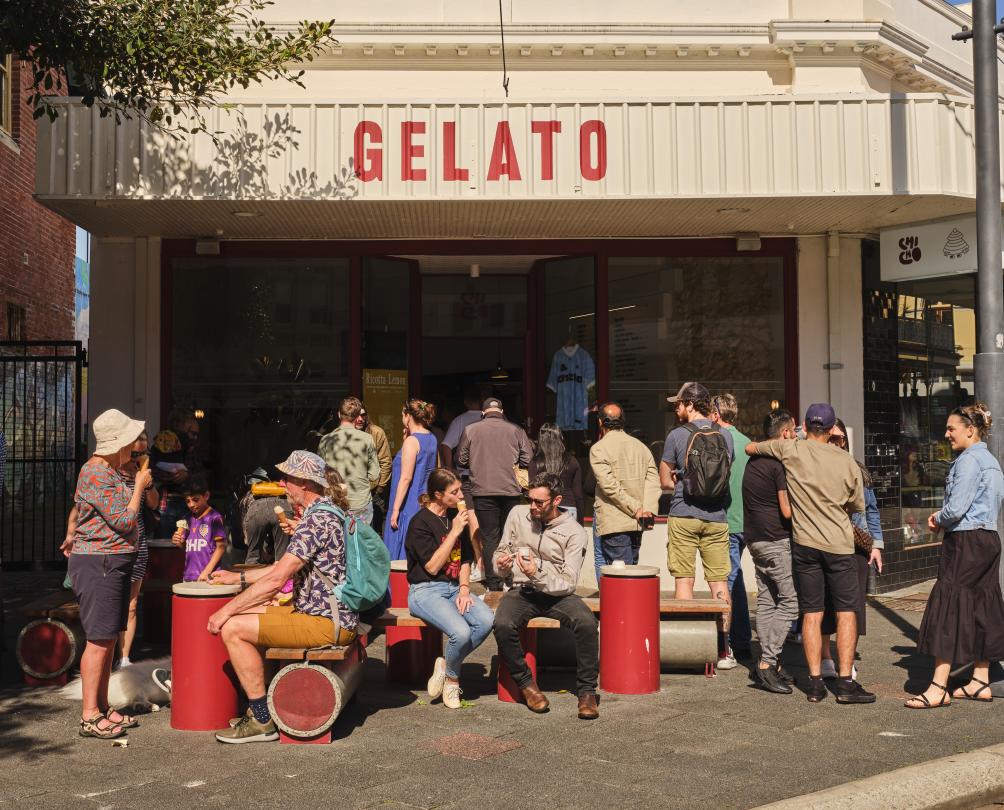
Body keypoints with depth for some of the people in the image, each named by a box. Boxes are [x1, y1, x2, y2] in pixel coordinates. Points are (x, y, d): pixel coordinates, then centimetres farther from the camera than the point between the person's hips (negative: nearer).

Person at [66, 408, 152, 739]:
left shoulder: (108, 470, 16)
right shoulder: (97, 473, -17)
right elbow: (124, 521, -19)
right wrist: (139, 487, -9)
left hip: (112, 564, 10)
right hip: (98, 565, -10)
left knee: (108, 639, 13)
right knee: (99, 641, -7)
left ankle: (102, 708, 20)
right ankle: (89, 716, -2)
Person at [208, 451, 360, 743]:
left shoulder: (317, 519, -19)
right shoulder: (323, 512, 15)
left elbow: (276, 579, -23)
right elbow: (286, 567, 24)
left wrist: (227, 609, -15)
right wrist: (238, 577, 22)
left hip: (327, 623, -11)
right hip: (319, 610, 11)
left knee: (233, 628, -13)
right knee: (244, 616, 18)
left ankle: (262, 721, -5)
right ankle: (258, 706, 20)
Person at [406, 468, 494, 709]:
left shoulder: (456, 517, 12)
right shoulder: (420, 523, -9)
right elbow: (432, 566, -15)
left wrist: (464, 589, 0)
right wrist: (454, 532, -15)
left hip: (453, 588, 7)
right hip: (425, 591, -6)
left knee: (487, 620, -23)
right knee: (461, 632, -30)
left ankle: (446, 664, -4)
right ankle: (452, 677, 1)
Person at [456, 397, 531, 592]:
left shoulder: (470, 430, 0)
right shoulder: (515, 430, 1)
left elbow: (461, 460, 4)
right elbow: (527, 460, 0)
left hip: (483, 491, -1)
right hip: (511, 490, 1)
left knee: (489, 538, 4)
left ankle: (493, 583, 2)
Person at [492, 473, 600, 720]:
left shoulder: (574, 532, -6)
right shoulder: (518, 515, 4)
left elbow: (568, 583, -11)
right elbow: (500, 553, 13)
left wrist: (538, 574, -28)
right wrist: (501, 564, -12)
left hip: (557, 593, -1)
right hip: (522, 591, 2)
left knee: (587, 622, -32)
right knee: (503, 625, -32)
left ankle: (587, 690, -14)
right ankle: (526, 683, -9)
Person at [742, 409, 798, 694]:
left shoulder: (754, 459, 12)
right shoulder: (780, 463, -15)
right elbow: (787, 511, -16)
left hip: (755, 539, 9)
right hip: (776, 541, -9)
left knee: (766, 601, 12)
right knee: (789, 602, -5)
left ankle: (768, 663, 15)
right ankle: (767, 663, -8)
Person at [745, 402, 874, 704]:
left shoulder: (790, 450, -3)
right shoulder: (847, 461, 0)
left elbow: (749, 448, 10)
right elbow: (857, 506, 11)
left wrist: (763, 446, 28)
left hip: (804, 543, 1)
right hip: (839, 544, -1)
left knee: (811, 614, 6)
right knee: (846, 612, 5)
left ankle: (815, 682, 7)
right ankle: (845, 682, 2)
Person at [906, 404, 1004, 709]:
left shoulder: (968, 460, -15)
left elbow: (956, 509, -20)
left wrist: (938, 520, 0)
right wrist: (943, 518, 13)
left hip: (966, 542, -10)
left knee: (948, 608, -8)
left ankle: (938, 688, -7)